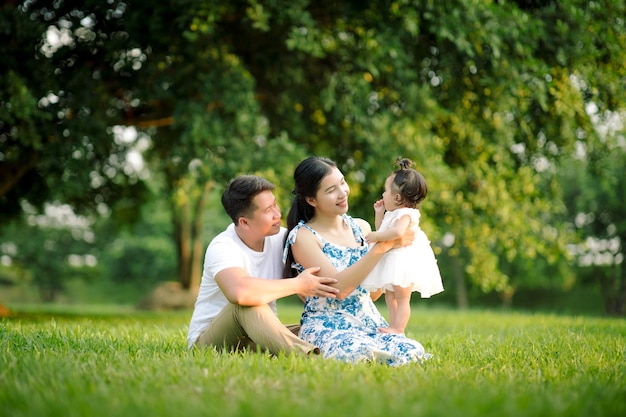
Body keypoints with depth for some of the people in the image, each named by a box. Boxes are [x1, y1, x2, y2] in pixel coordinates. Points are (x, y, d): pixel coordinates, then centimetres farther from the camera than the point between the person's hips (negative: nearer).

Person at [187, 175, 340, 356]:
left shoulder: (280, 238, -3)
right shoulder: (222, 248, -22)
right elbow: (239, 292, -44)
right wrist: (298, 285, -33)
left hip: (259, 335, 7)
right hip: (209, 340, -7)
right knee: (246, 304, -36)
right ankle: (305, 355, -49)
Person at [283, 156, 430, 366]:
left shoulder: (361, 227, 11)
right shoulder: (303, 236, -6)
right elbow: (339, 288, -18)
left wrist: (392, 244, -2)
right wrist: (380, 247, -23)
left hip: (370, 323, 5)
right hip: (327, 327, -5)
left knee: (413, 352, -26)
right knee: (359, 352, -39)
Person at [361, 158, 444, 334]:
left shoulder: (405, 214, -18)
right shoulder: (391, 214, 15)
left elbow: (397, 232, -37)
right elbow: (381, 231, 27)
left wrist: (376, 236, -30)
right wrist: (379, 214, 17)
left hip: (404, 263, -11)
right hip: (391, 261, 11)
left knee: (402, 298, -8)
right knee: (390, 295, 14)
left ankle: (398, 328, -9)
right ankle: (392, 326, 18)